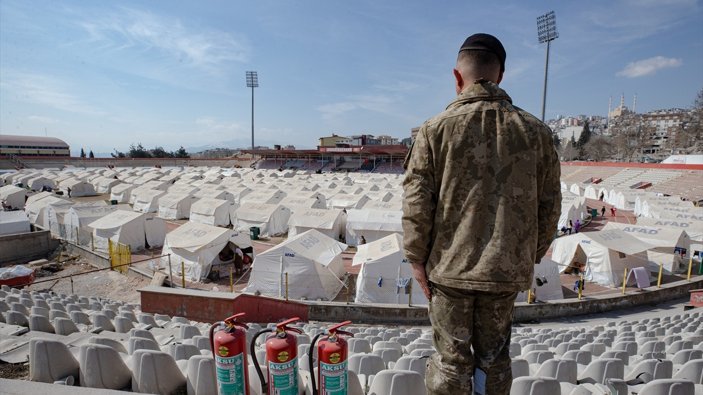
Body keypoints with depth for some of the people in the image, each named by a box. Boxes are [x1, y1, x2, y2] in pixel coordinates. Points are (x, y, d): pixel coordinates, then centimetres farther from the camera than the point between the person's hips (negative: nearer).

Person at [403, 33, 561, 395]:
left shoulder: (436, 129, -8)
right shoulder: (534, 131, 2)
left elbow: (416, 202, -10)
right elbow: (549, 204, 6)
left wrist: (417, 257, 0)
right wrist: (533, 256, 17)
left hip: (450, 268, -2)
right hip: (508, 270, 3)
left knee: (451, 359, 13)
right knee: (494, 358, 21)